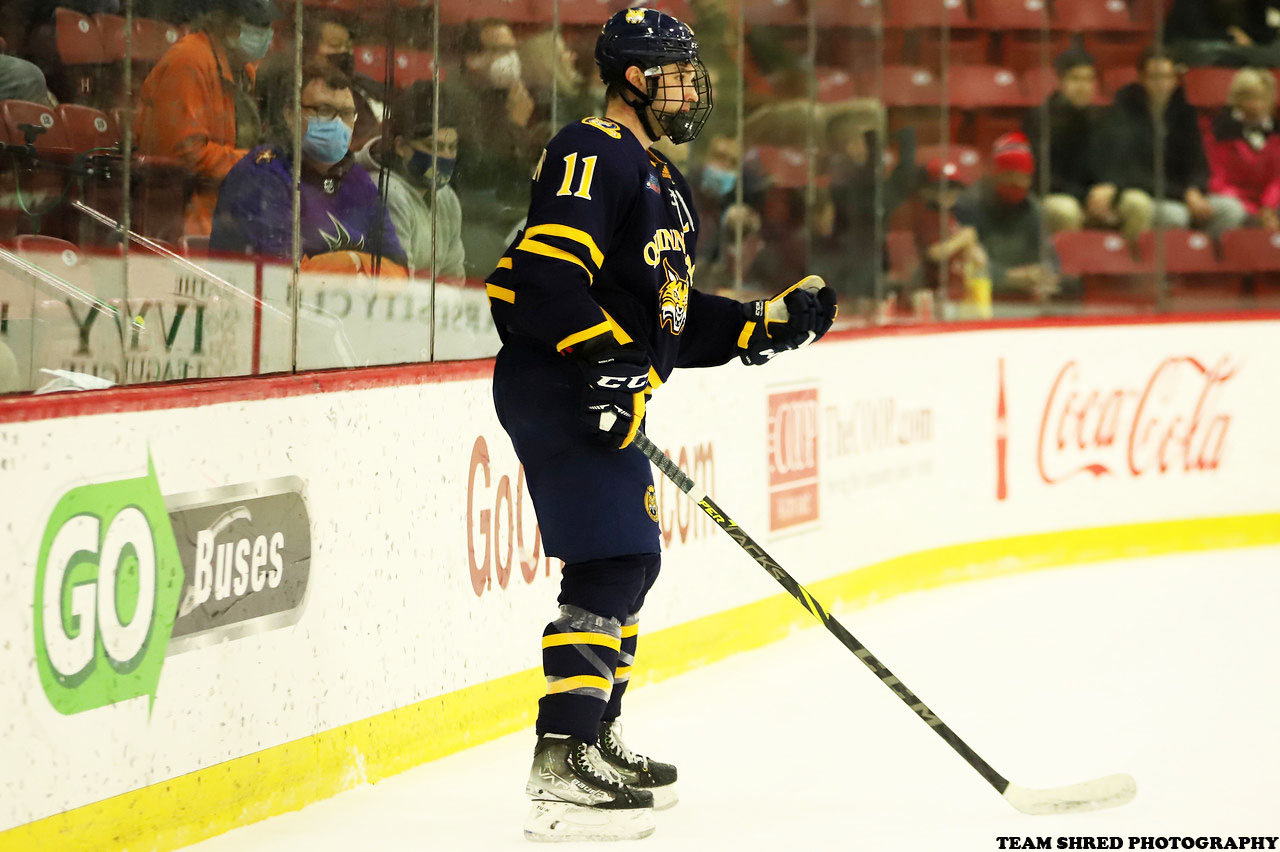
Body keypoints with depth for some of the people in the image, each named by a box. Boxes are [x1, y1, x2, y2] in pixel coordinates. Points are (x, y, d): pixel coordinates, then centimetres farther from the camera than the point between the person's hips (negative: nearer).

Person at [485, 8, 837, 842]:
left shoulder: (660, 180, 21)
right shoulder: (591, 155, -12)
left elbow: (672, 315, 24)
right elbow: (547, 271, -24)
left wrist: (767, 325, 15)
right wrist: (607, 359, -29)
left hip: (607, 397, 11)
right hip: (558, 388, -11)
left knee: (631, 563, 18)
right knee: (610, 563, -17)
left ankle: (593, 740, 30)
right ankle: (562, 772, -20)